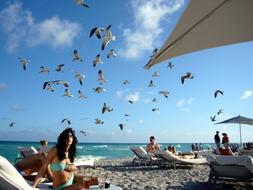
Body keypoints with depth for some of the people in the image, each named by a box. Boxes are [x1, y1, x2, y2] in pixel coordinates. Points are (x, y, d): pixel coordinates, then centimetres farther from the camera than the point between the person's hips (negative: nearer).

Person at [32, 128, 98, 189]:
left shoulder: (71, 153, 0)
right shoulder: (55, 150, -16)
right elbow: (43, 168, -16)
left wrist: (71, 168, -7)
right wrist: (33, 186, -20)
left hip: (72, 179, 6)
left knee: (95, 180, -5)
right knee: (82, 184, -27)